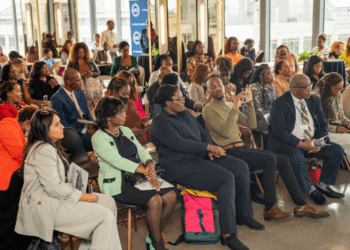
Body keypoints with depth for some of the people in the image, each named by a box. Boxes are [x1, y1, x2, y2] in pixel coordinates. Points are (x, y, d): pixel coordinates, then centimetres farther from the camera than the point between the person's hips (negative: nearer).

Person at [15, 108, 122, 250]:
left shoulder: (51, 147, 15)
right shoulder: (43, 151, -19)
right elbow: (53, 188, -22)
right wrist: (84, 196, -13)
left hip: (53, 197, 11)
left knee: (108, 202, 2)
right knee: (106, 216, -18)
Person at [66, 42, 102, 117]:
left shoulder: (90, 61, 17)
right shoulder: (71, 63, 9)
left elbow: (98, 72, 20)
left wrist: (92, 74, -3)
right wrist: (79, 75, -10)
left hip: (93, 84, 3)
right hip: (80, 85, -3)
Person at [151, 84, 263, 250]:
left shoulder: (184, 114, 18)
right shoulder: (160, 123, -10)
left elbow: (202, 133, 19)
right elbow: (180, 144, -20)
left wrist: (210, 150, -1)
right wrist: (208, 147, -17)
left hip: (200, 156, 9)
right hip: (182, 167, -9)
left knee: (241, 167, -2)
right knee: (227, 178, -27)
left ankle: (244, 215, 14)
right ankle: (227, 234, -23)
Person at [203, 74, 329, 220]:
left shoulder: (230, 106, 20)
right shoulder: (208, 110, -5)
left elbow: (252, 125, 15)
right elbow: (226, 132, -18)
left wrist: (249, 103, 5)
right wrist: (234, 108, -21)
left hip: (242, 149, 8)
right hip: (229, 152, -8)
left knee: (284, 160, -4)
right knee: (270, 159, -26)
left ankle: (300, 205, 1)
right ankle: (269, 209, -18)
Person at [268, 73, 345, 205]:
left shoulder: (314, 100, 10)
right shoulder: (279, 104, -10)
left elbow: (323, 125, 12)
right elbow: (279, 131, -18)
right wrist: (301, 144, -24)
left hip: (312, 142, 6)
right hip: (288, 144, -6)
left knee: (338, 150, -11)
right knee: (297, 156, -36)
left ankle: (322, 184, 5)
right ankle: (310, 189, -12)